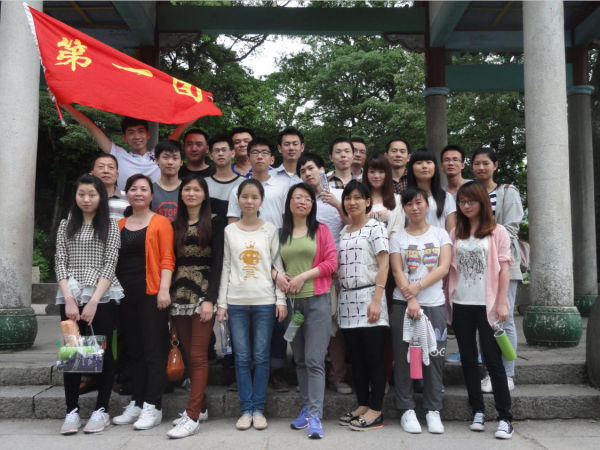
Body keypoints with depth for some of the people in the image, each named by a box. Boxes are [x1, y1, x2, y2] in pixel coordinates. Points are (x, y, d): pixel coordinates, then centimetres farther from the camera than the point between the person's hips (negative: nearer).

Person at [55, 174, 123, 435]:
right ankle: (72, 411, 9)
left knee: (103, 351, 2)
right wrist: (69, 299, -9)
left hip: (103, 296, -2)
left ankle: (101, 410, 10)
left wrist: (93, 301, -13)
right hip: (70, 296, 2)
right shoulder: (66, 225, 12)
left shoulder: (110, 226, 4)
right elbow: (60, 262, 4)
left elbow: (110, 265, -4)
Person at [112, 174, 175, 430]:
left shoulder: (160, 222, -1)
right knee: (134, 350, 12)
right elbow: (114, 260, 15)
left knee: (154, 350, -2)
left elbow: (167, 259, -7)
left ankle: (153, 407, 5)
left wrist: (164, 290, -16)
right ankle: (136, 403, 21)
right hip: (127, 294, 6)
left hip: (151, 293, -5)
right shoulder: (120, 225, 14)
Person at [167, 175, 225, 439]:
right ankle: (200, 407, 19)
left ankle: (193, 416, -4)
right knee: (189, 355, 8)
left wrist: (210, 299, -15)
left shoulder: (215, 223, 0)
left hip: (203, 295, -5)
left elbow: (217, 262, -7)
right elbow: (171, 262, 13)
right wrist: (169, 294, 4)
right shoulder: (175, 225, 14)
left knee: (198, 356, -7)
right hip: (179, 295, 5)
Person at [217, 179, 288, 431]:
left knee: (261, 357, 2)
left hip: (265, 301, -1)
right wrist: (222, 302, 1)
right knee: (242, 358, 3)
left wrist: (281, 300, -4)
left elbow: (278, 266, 3)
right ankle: (246, 410, 13)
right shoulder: (229, 231, 6)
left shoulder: (270, 230, 4)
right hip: (236, 302, 1)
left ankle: (258, 409, 13)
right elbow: (225, 268, 6)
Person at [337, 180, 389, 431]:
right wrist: (336, 300, 8)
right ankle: (362, 405, 19)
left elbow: (384, 265, -10)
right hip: (347, 300, 6)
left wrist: (376, 300, -17)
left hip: (368, 297, -6)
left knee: (373, 358, -2)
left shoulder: (375, 227, -2)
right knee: (356, 358, 10)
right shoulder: (343, 232, 16)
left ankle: (376, 411, 6)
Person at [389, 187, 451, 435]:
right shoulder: (397, 237, 6)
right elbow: (397, 271, -3)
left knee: (434, 356, 2)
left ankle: (433, 410, 14)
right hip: (403, 304, 0)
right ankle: (407, 410, 12)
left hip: (435, 304, 1)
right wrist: (411, 300, -15)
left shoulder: (440, 234, 8)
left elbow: (444, 268, -3)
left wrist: (418, 286, -15)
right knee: (403, 356, 1)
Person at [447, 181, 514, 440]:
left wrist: (502, 302, -10)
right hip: (461, 304, 4)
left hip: (487, 304, -4)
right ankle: (478, 411, 20)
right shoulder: (456, 233, 11)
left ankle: (505, 418, 3)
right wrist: (447, 301, 3)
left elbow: (504, 268, -3)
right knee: (468, 359, 9)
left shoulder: (497, 232, 1)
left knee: (493, 360, -4)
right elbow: (450, 268, 9)